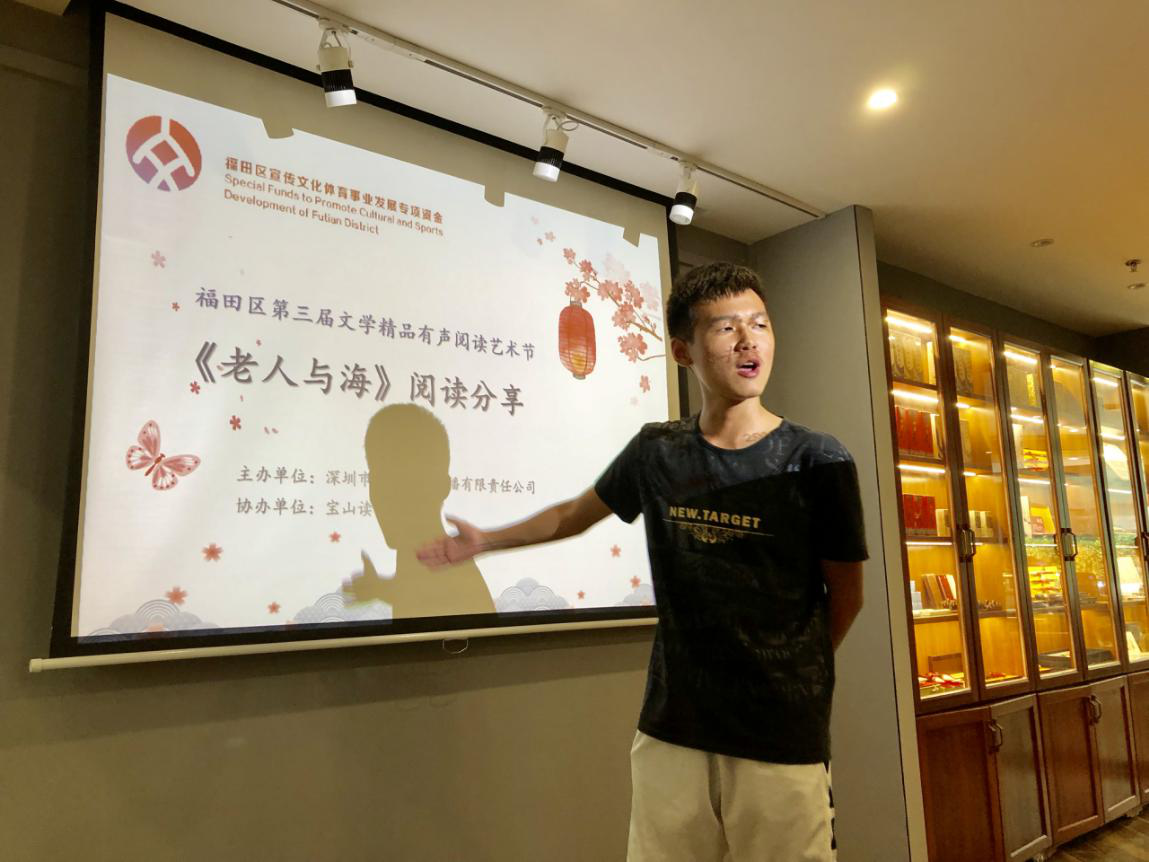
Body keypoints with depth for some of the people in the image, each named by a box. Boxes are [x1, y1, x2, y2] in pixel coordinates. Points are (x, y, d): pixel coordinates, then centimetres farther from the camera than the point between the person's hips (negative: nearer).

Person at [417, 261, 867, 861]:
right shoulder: (655, 451, 0)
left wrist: (791, 675, 5)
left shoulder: (817, 461, -9)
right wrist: (485, 541, 23)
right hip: (669, 730, 2)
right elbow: (577, 514, 17)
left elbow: (845, 594, 2)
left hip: (783, 740, -2)